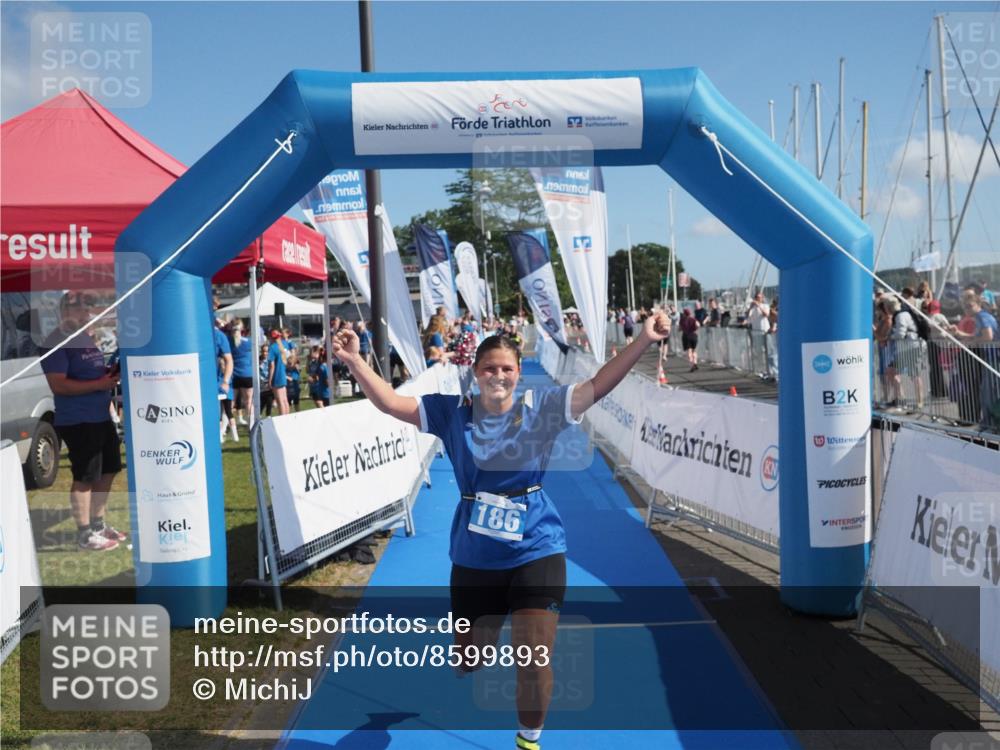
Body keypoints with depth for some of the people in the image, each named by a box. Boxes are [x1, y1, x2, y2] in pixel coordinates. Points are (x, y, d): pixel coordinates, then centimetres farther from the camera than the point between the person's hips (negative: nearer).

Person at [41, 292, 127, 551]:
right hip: (77, 422, -9)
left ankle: (98, 524, 29)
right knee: (85, 477, -4)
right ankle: (84, 534, 6)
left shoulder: (88, 338, 14)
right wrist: (99, 384, -24)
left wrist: (114, 375, 5)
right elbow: (58, 384, -21)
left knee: (108, 470, 16)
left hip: (102, 417, 9)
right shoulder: (56, 343, -13)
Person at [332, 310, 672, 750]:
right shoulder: (453, 412, -2)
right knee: (468, 662, 17)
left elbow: (598, 387, -13)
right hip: (474, 558, 2)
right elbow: (390, 403, -1)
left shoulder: (541, 408, -5)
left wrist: (643, 339, -22)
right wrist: (354, 360, -12)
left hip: (537, 552, -2)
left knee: (534, 664, -3)